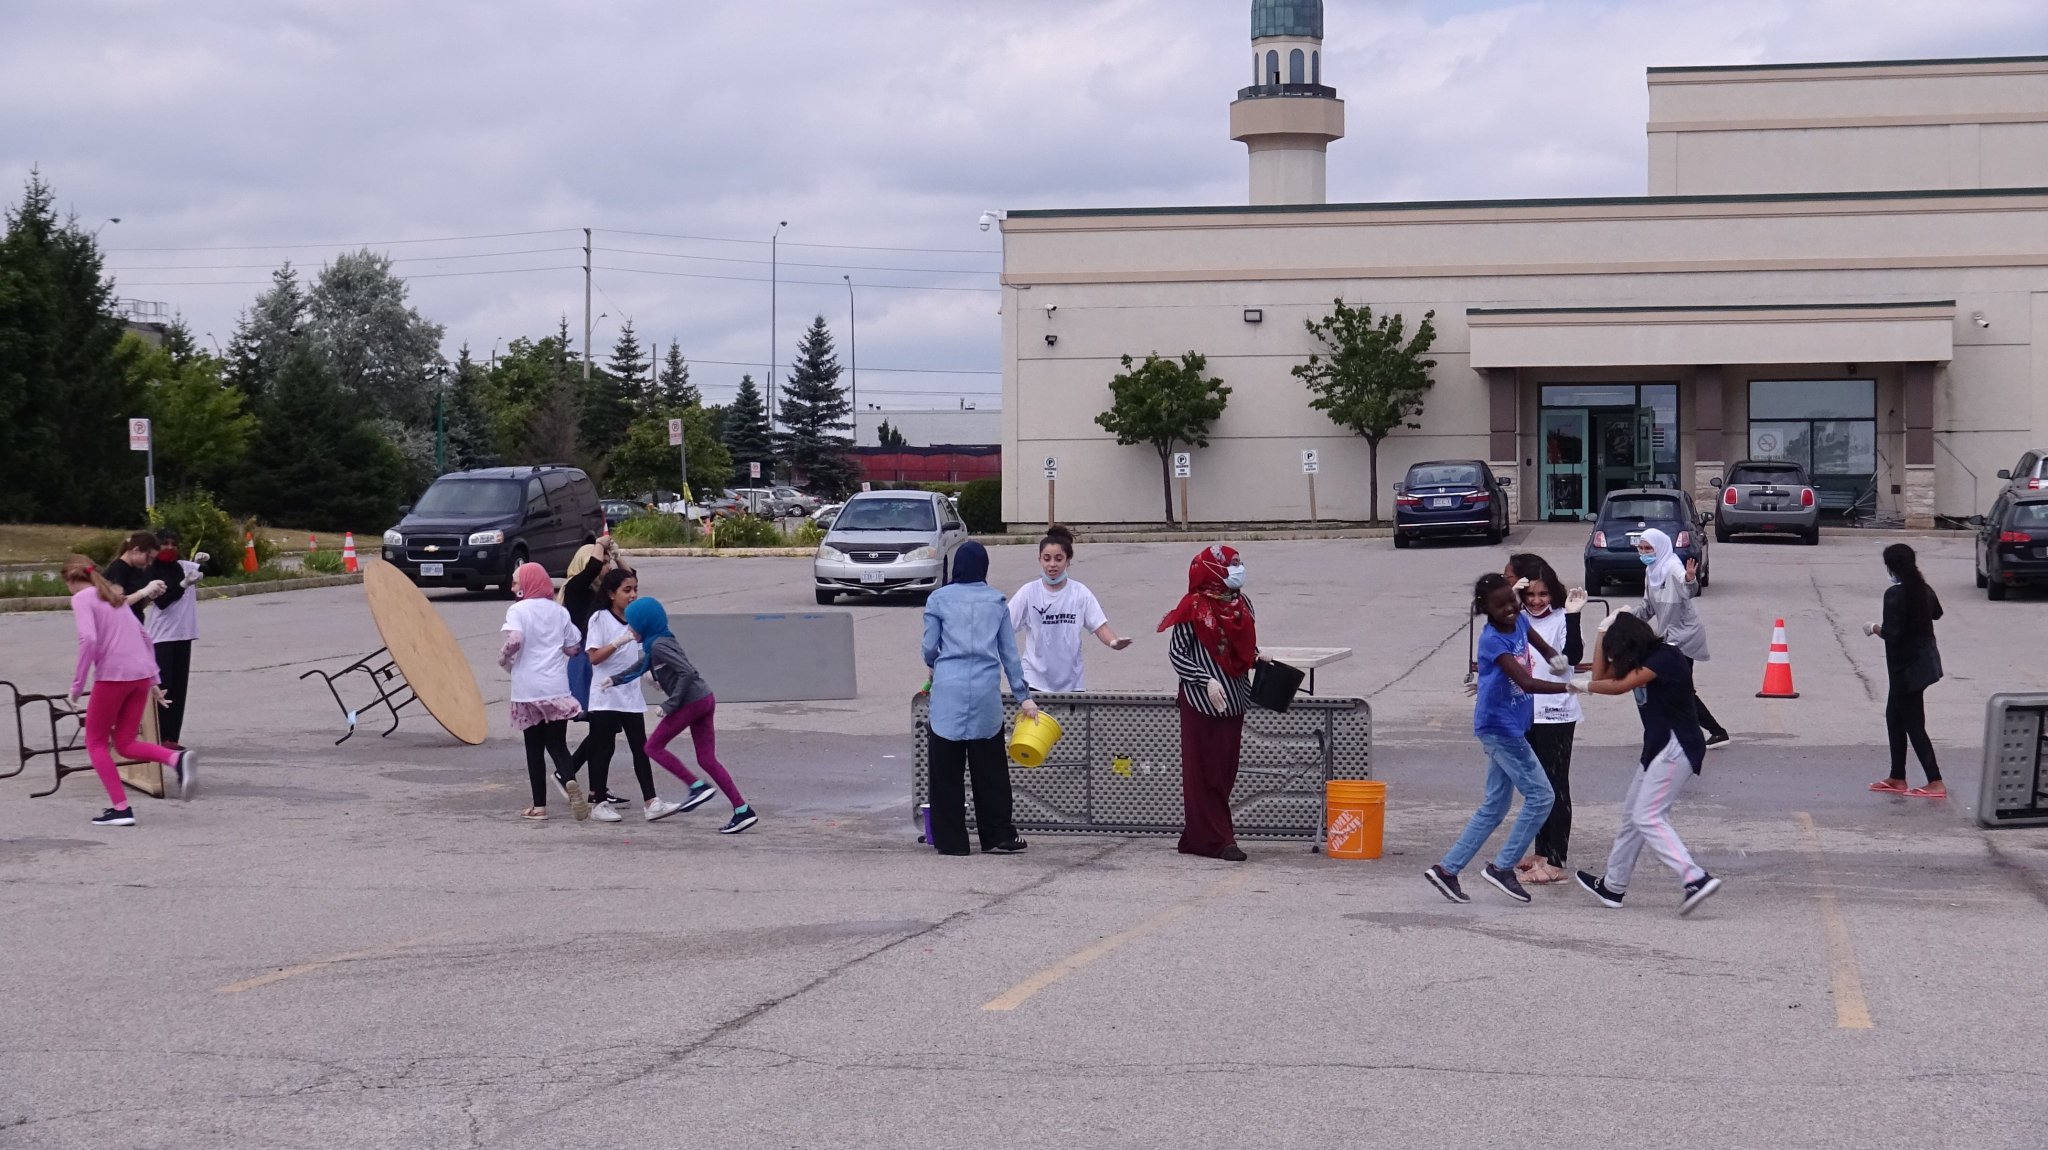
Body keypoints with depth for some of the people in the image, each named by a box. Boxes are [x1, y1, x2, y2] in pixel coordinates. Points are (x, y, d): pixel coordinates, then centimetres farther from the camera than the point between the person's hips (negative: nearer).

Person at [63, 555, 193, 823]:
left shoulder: (82, 598, -1)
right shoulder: (114, 597, 23)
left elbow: (89, 639, -17)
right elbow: (144, 637, 23)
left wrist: (77, 685, -12)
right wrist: (153, 680, 25)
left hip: (113, 675, -7)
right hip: (142, 674, 7)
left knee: (96, 742, 9)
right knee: (125, 743, 13)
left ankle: (120, 808, -1)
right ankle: (176, 759, -13)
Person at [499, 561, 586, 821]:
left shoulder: (517, 610, -6)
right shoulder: (559, 611, 8)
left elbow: (514, 641, -21)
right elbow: (573, 648, 10)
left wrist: (503, 659, -2)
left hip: (528, 691, -3)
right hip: (557, 689, 3)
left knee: (534, 748, 8)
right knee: (557, 744, 5)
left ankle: (539, 806, 10)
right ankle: (569, 781, -24)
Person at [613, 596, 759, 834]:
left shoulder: (658, 646, -14)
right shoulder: (661, 641, 16)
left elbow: (687, 672, -22)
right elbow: (641, 666, 33)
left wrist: (670, 704, -18)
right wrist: (616, 680, 26)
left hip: (691, 702, -9)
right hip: (705, 699, 9)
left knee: (654, 747, 4)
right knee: (707, 759, 8)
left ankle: (698, 786, -3)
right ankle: (742, 810, 1)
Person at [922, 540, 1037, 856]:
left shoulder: (939, 599, 5)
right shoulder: (997, 601, 10)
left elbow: (929, 648, 5)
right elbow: (1009, 653, 11)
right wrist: (1024, 696, 15)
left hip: (948, 689, -2)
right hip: (986, 689, 2)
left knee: (947, 770, 4)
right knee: (989, 769, 9)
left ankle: (951, 840, 6)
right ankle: (997, 837, 11)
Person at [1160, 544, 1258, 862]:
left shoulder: (1242, 603, 10)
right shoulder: (1194, 607, -9)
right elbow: (1176, 653, -7)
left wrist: (1259, 661, 2)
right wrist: (1207, 681, -16)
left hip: (1233, 700, 7)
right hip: (1201, 702, -7)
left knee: (1226, 770, 7)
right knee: (1205, 770, -2)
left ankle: (1196, 836, 14)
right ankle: (1218, 840, 0)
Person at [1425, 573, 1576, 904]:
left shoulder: (1519, 621, 5)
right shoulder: (1493, 640, -20)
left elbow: (1545, 649, 21)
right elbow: (1526, 682, -30)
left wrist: (1556, 659, -2)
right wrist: (1568, 687, -37)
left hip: (1511, 727, 9)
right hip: (1499, 727, -9)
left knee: (1495, 806, 12)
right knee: (1540, 796, -8)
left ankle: (1447, 868, 15)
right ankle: (1503, 867, 0)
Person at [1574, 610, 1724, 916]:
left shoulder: (1666, 657, -16)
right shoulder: (1645, 660, 12)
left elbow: (1620, 685, -21)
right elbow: (1601, 675, 11)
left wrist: (1582, 686, -5)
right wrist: (1604, 632, 6)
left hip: (1677, 747, -10)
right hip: (1659, 746, 10)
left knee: (1647, 817, -16)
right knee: (1632, 813, 16)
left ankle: (1697, 879, -25)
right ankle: (1613, 886, 27)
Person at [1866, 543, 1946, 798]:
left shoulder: (1895, 594, -20)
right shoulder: (1923, 590, 6)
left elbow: (1891, 633, -24)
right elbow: (1936, 613, 26)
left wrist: (1874, 628, -7)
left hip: (1907, 667, -9)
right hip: (1924, 661, 9)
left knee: (1913, 724, -3)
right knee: (1894, 717, 18)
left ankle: (1936, 782, -4)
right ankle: (1897, 777, 23)